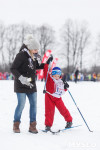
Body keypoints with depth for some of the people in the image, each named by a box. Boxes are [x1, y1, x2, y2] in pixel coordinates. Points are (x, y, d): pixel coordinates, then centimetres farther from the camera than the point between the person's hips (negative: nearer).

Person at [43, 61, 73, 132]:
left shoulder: (60, 82, 7)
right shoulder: (49, 78, -6)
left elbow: (63, 91, 14)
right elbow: (45, 72, -21)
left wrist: (65, 87, -6)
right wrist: (47, 64, -26)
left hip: (58, 98, 3)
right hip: (49, 97, -3)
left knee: (63, 109, 4)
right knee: (49, 111, -5)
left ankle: (69, 121, 24)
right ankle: (48, 125, 5)